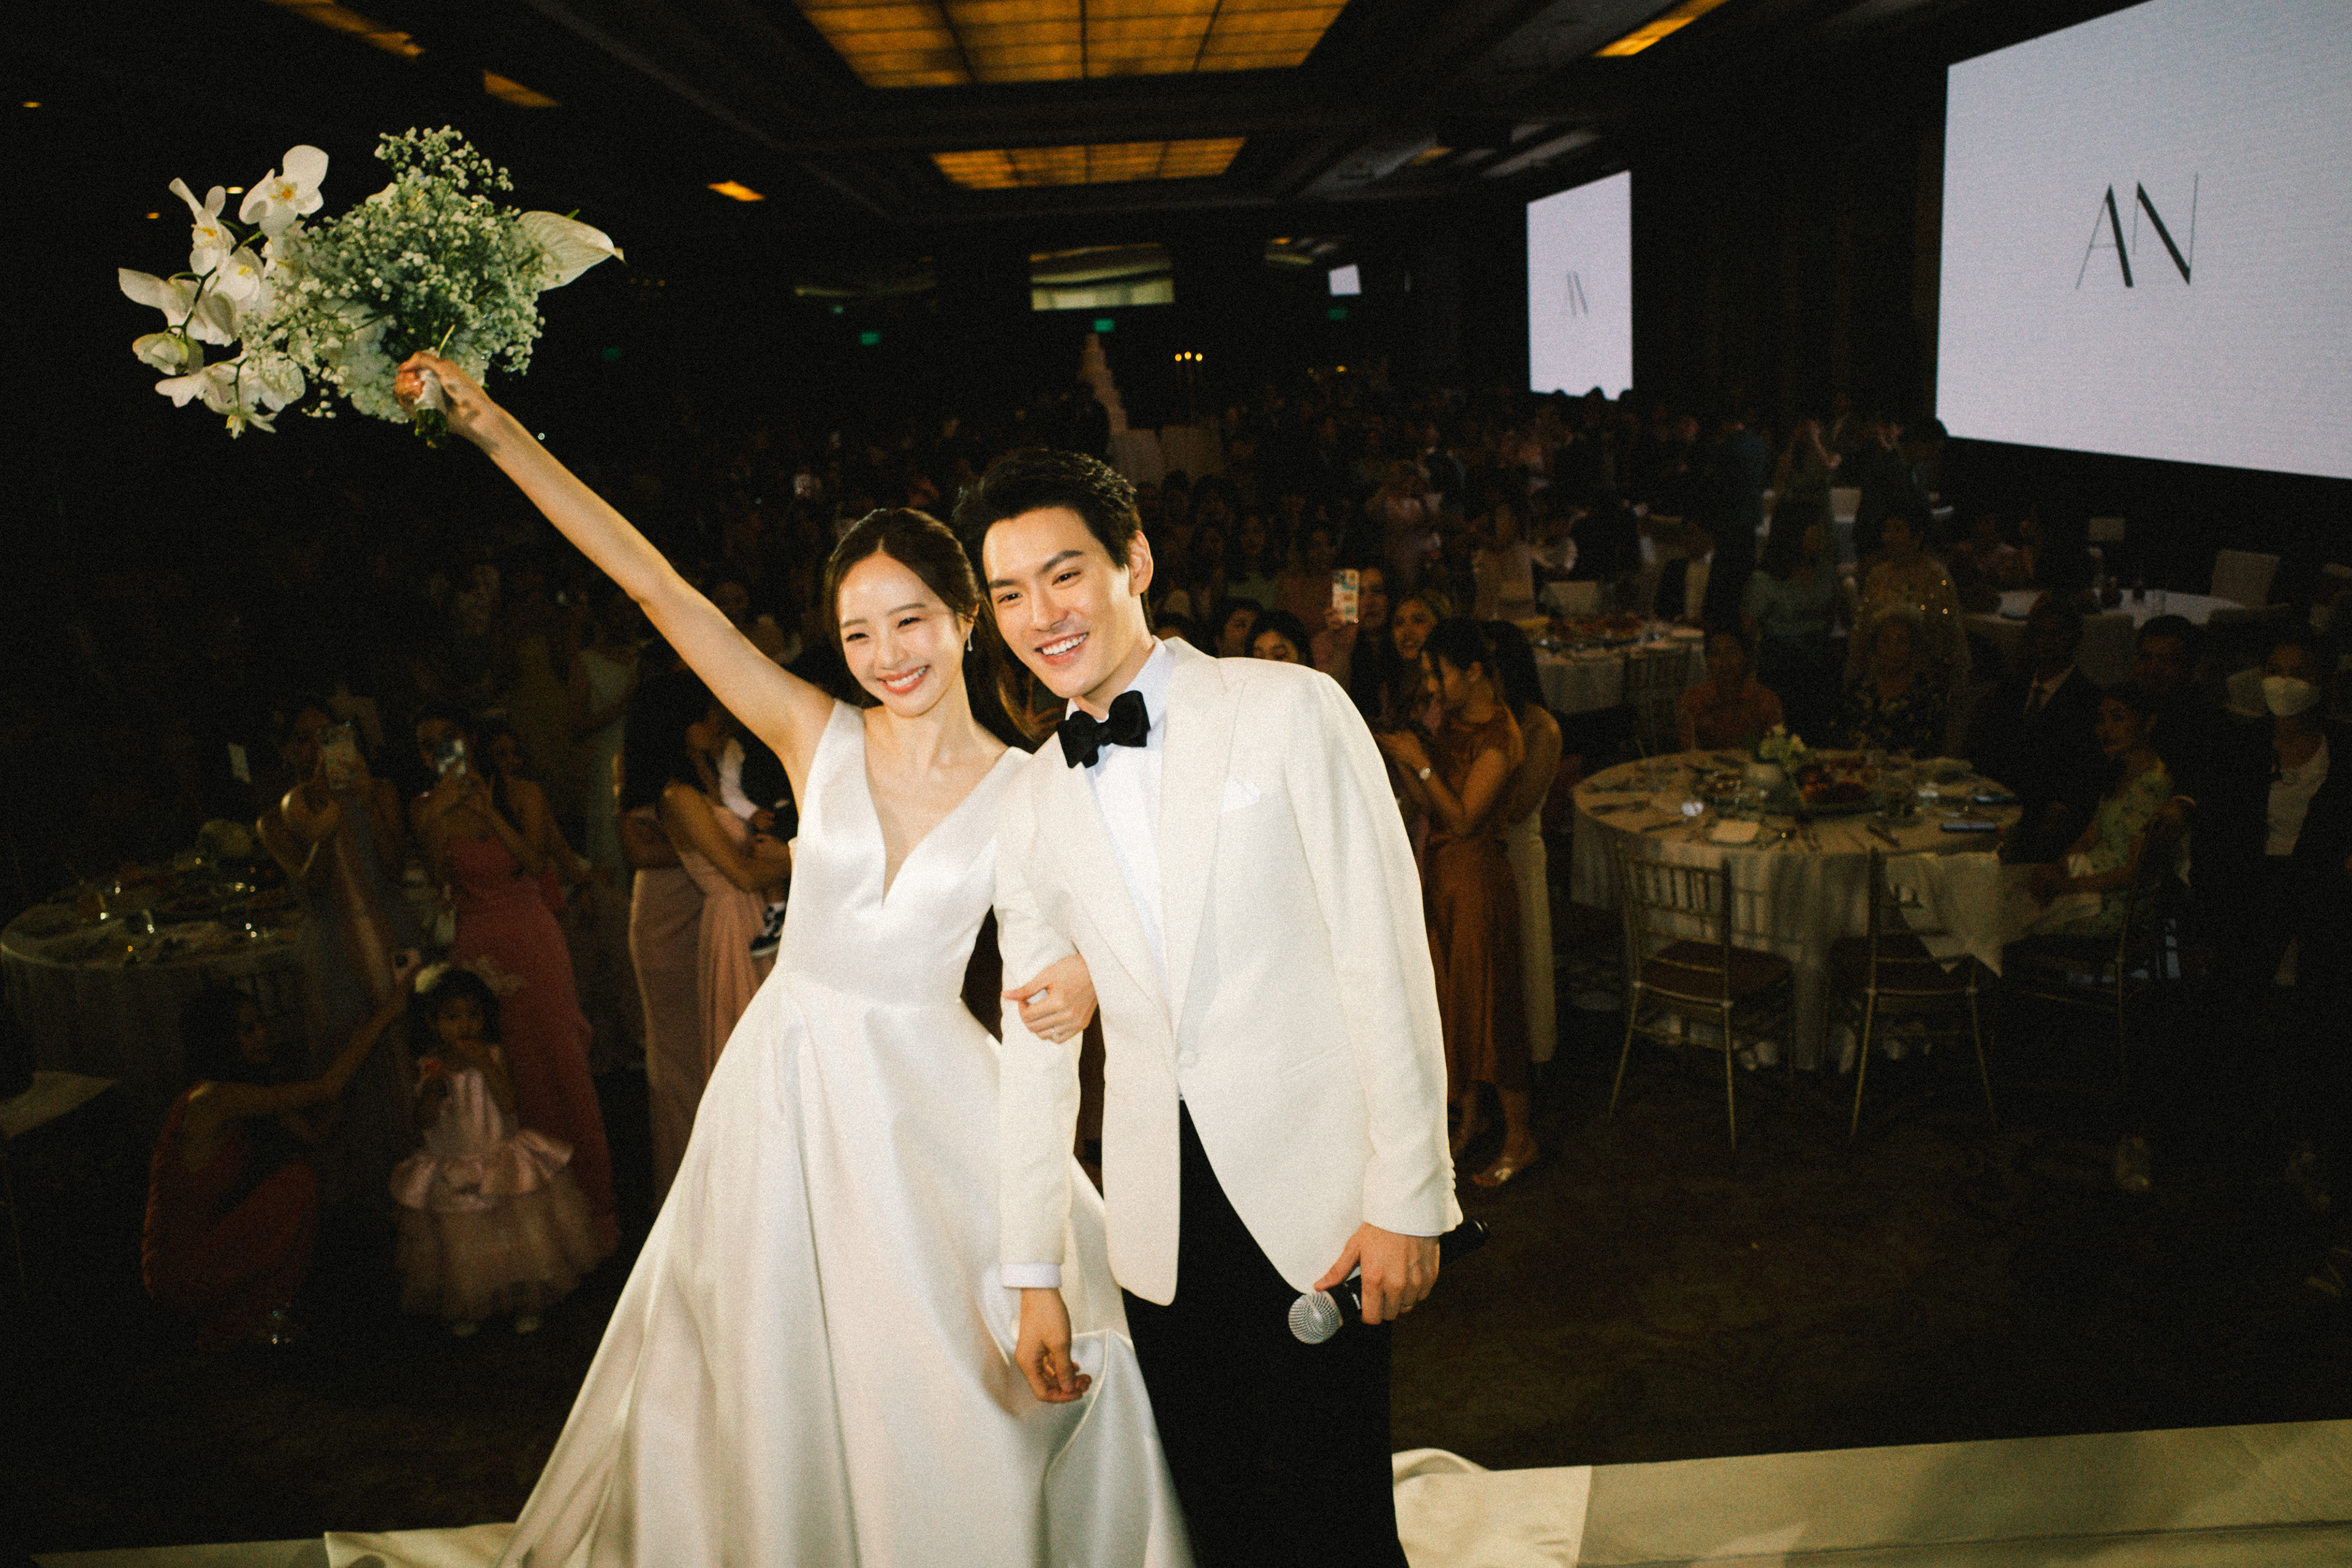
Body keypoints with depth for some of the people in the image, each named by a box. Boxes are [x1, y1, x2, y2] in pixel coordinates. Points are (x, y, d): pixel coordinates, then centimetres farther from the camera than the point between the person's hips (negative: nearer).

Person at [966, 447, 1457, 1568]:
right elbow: (1033, 1044, 12)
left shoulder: (1288, 710, -5)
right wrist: (1035, 1273, 13)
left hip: (1315, 1199, -4)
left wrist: (1406, 1195, -11)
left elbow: (1383, 956, -8)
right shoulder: (1029, 806, 9)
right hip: (1160, 1224, 4)